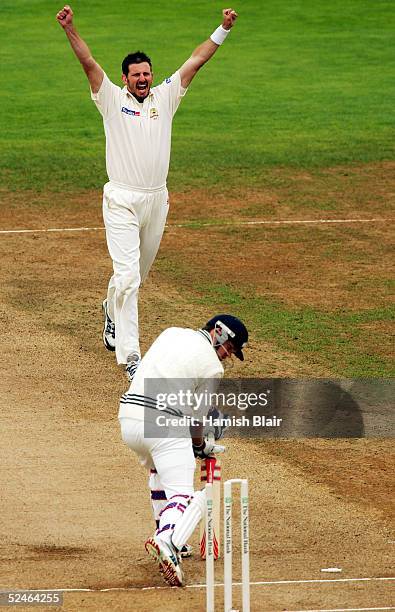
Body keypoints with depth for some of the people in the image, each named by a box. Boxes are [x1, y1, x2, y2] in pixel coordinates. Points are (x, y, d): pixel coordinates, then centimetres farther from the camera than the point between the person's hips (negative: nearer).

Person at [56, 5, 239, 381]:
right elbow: (88, 63, -14)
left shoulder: (166, 97, 7)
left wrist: (223, 30, -1)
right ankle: (130, 356, -15)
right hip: (121, 201, -4)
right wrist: (69, 29, -27)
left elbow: (195, 61, 5)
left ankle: (113, 309, 50)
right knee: (128, 275, -13)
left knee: (138, 273, 18)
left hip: (156, 200, 4)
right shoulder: (112, 99, -2)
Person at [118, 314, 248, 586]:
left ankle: (166, 533, 28)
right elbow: (195, 418, 4)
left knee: (159, 467, 34)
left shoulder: (172, 333, 17)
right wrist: (201, 445, 24)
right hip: (164, 426, -7)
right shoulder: (212, 367, -1)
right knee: (185, 497, -9)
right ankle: (167, 541, -37)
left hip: (128, 416, 7)